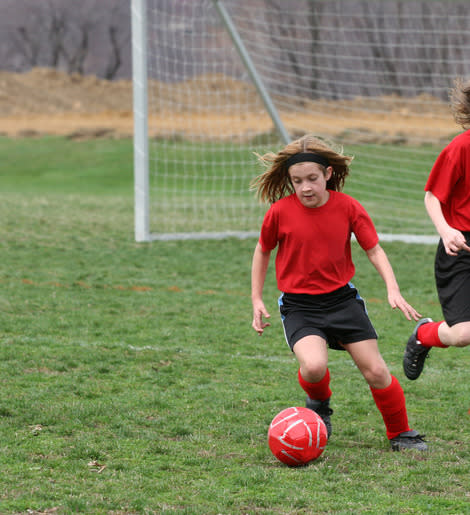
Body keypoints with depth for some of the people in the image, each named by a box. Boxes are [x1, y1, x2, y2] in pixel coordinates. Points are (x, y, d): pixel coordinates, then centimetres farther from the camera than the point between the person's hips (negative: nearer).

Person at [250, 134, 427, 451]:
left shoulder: (347, 207, -7)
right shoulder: (280, 211, -10)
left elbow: (374, 249, 0)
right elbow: (263, 252, 7)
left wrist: (393, 290, -14)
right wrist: (257, 300, 7)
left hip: (342, 298, 2)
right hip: (299, 306, -2)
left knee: (376, 371, -1)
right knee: (314, 366, -28)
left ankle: (401, 434, 22)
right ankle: (319, 406, 8)